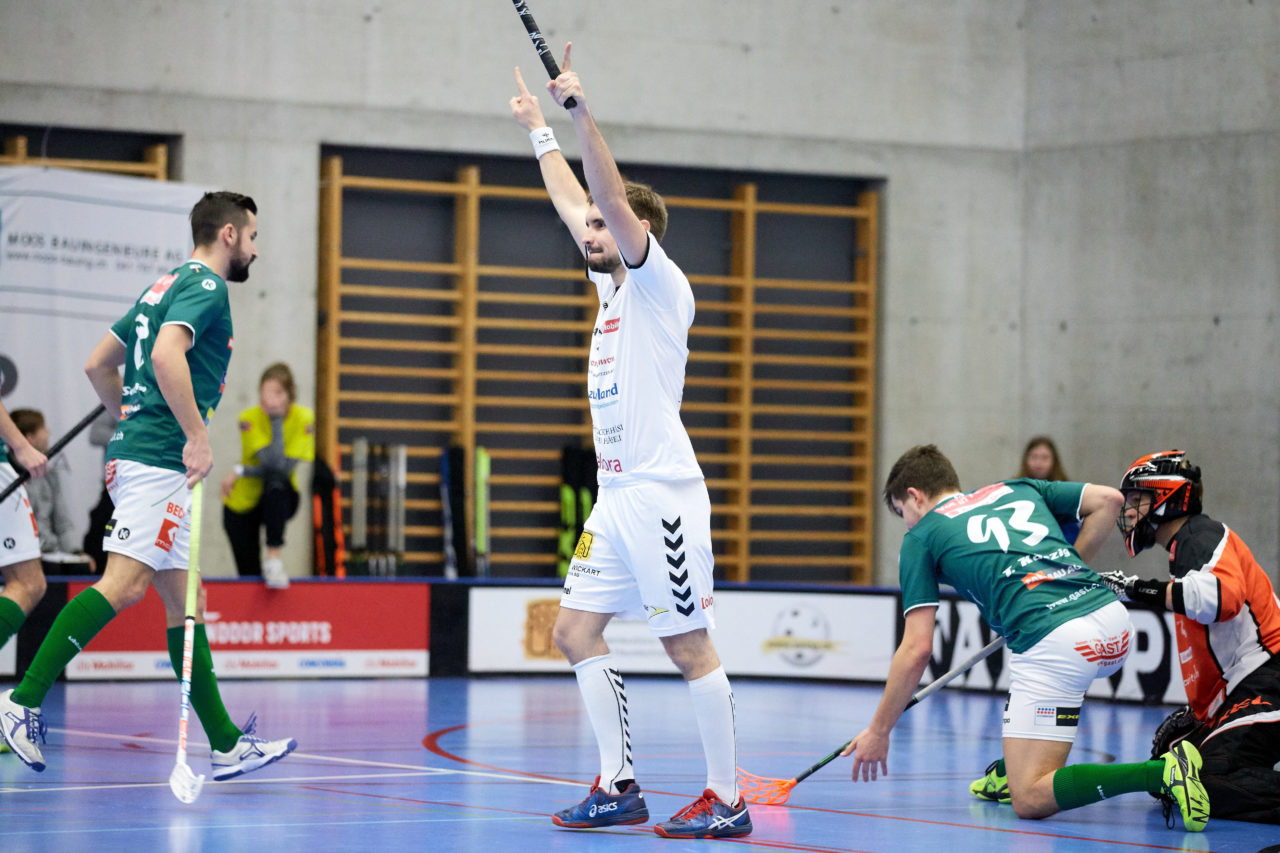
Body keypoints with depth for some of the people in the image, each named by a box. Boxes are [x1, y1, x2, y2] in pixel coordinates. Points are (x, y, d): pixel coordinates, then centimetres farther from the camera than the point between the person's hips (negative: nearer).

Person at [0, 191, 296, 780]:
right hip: (160, 462, -11)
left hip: (134, 452, 11)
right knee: (124, 583, -17)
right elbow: (166, 355, -24)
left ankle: (227, 745, 6)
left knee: (184, 601, 6)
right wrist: (197, 437, -23)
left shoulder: (166, 286, 22)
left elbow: (97, 364, 26)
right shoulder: (205, 286, -6)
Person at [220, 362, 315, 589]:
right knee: (249, 577, -5)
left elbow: (285, 467, -23)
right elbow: (273, 462, -28)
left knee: (275, 481, -36)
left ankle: (274, 558, -33)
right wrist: (276, 419, -31)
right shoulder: (249, 418, -16)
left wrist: (240, 472, -23)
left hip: (280, 500, 0)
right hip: (243, 504, 0)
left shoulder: (303, 418, -13)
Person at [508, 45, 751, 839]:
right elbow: (575, 202, 29)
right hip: (615, 497, 9)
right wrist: (541, 131, 35)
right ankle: (619, 785, 9)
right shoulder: (614, 283, 16)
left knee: (690, 646, -7)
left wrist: (583, 113, -25)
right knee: (577, 630, 6)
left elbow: (616, 200, -20)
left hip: (662, 496, -9)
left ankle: (727, 800, -2)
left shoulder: (660, 283, -6)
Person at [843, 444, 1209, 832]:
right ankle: (1013, 770, 36)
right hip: (1115, 619, 7)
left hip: (1056, 643, -7)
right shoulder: (1018, 489, 28)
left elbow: (917, 650, 8)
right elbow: (1109, 500, 19)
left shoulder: (920, 537, 14)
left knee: (1029, 801, -2)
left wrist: (878, 732, 17)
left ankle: (1162, 772, -20)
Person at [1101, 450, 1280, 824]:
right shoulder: (1185, 545, 24)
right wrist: (1196, 711, 24)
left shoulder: (1201, 536, -7)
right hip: (1239, 688, 11)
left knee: (1212, 783, -25)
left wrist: (1140, 590, -26)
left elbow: (1223, 596, -31)